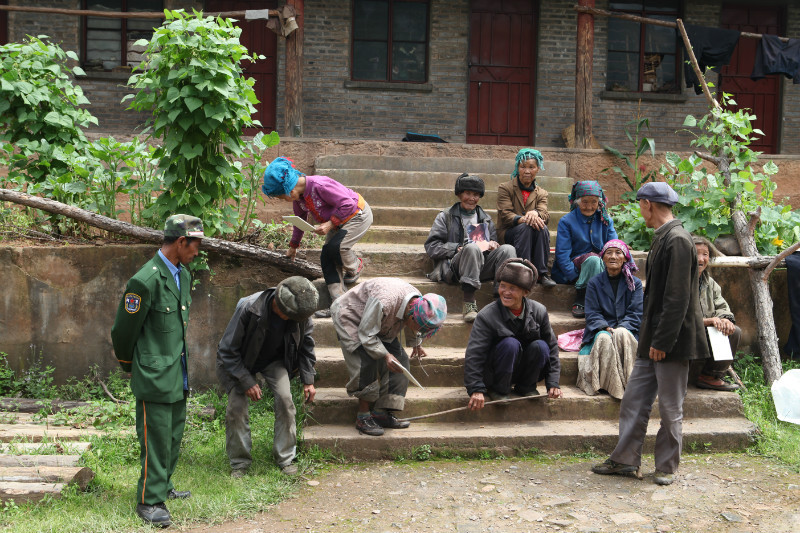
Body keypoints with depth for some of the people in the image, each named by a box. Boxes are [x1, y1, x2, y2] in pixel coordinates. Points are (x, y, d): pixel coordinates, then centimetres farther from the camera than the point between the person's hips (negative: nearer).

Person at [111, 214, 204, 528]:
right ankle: (149, 501, 11)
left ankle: (164, 487, 34)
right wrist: (130, 366, 4)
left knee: (174, 437, 18)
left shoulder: (184, 276, 9)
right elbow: (123, 331, -10)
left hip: (179, 375, 8)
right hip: (155, 377, -8)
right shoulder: (145, 281, -19)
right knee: (156, 440, -1)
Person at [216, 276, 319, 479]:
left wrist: (308, 380, -6)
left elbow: (306, 346, -2)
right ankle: (239, 462, 8)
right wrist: (247, 382, -25)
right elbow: (227, 350, -24)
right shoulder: (248, 309, -36)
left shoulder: (300, 314, -23)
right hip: (241, 361, -2)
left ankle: (285, 458, 0)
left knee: (285, 399, -16)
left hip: (275, 360, 2)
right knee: (236, 407, -11)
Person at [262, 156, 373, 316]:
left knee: (336, 246, -28)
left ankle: (356, 266, 7)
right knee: (326, 256, -4)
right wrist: (293, 245, 25)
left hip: (358, 215, -9)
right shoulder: (299, 197, -3)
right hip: (338, 221, 9)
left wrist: (330, 224, -31)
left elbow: (348, 204, -31)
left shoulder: (320, 186, -33)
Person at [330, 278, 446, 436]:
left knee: (400, 360, -5)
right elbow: (366, 335, -31)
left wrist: (417, 344, 23)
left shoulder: (419, 302, -16)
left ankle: (381, 413, -2)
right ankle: (363, 417, -12)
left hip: (379, 325, 8)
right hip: (349, 319, -8)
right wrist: (385, 355, -39)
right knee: (367, 363, -24)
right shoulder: (383, 302, -42)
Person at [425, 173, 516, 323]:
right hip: (453, 268, -3)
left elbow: (494, 242, 26)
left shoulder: (485, 219, 29)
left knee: (507, 249, -25)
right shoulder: (446, 217, 17)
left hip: (482, 267, 4)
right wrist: (457, 248, -10)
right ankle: (469, 301, -42)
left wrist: (493, 245, 0)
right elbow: (431, 246, 5)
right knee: (472, 248, -36)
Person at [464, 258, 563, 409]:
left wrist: (553, 383, -6)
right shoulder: (486, 316, -17)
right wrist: (476, 390, -28)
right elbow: (473, 355, -20)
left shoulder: (539, 311, -7)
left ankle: (526, 387, -1)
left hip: (524, 371, 3)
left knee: (540, 346, -23)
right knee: (511, 344, -31)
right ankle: (499, 390, -11)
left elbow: (552, 347, 0)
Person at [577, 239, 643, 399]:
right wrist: (606, 327, -17)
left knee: (622, 335, -36)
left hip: (626, 330, 0)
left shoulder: (634, 283, 11)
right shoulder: (594, 283, 11)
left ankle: (626, 382, -30)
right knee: (604, 338, -36)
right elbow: (592, 314, 3)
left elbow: (635, 314, 2)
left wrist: (620, 328, -17)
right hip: (600, 330, 0)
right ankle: (611, 385, -33)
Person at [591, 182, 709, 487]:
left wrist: (662, 341, -21)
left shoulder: (677, 240, -17)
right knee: (634, 401, 12)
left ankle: (667, 467, 18)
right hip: (654, 340, 9)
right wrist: (650, 337, 17)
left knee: (671, 409, 5)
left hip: (671, 343, -9)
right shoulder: (663, 238, 13)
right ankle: (625, 460, 21)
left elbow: (677, 298, -21)